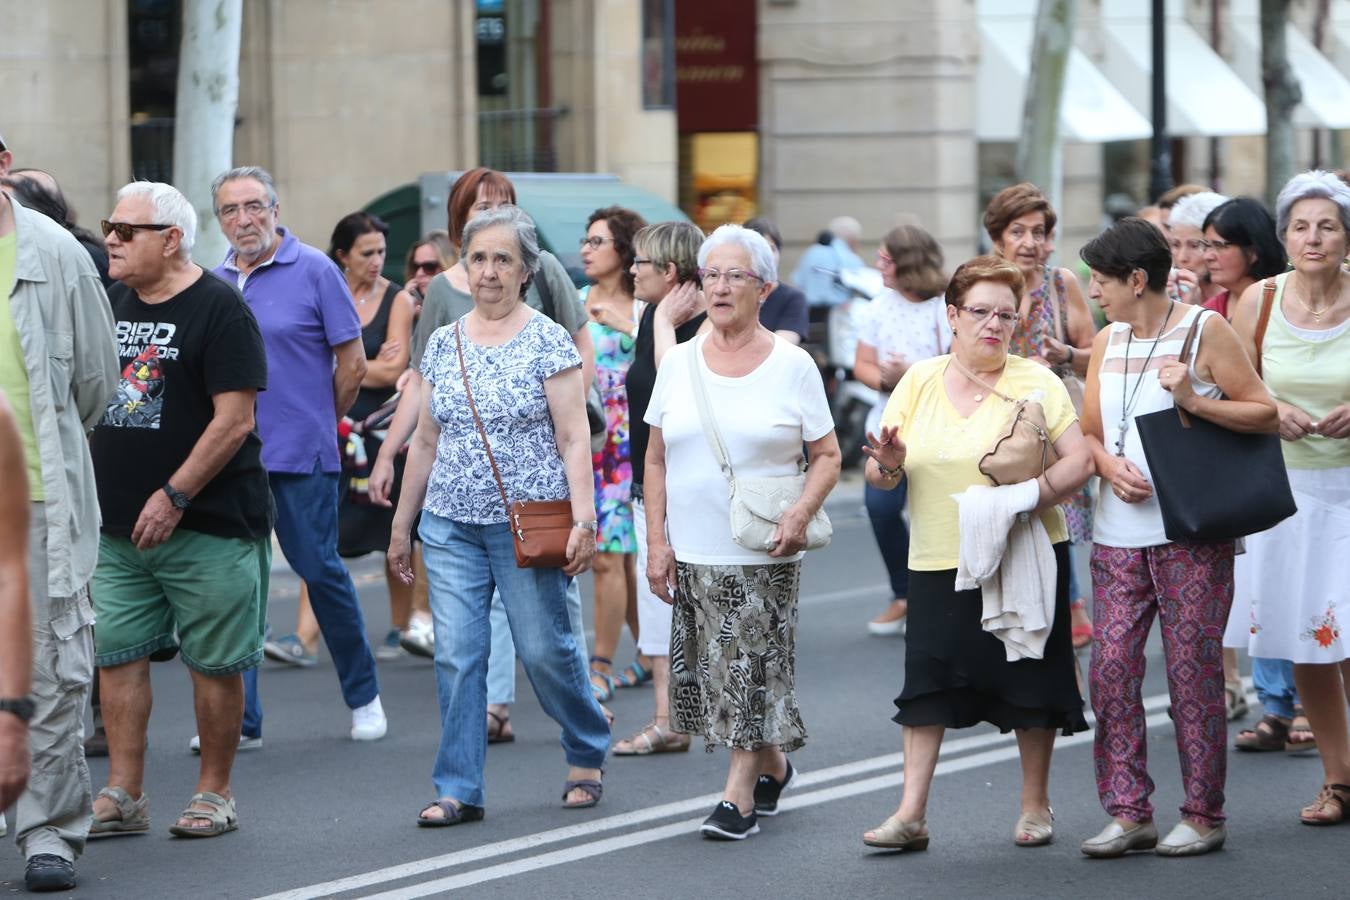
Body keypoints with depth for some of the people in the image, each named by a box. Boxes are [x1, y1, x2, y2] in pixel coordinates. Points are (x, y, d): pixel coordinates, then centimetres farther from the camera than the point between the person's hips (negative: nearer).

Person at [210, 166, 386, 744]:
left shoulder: (314, 271, -5)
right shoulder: (214, 281, 9)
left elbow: (352, 361, -2)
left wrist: (319, 423, 6)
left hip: (300, 457, -4)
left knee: (321, 571, 1)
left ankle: (363, 697, 19)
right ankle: (239, 719, 8)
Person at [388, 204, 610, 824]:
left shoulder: (548, 342, -4)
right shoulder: (443, 344, 9)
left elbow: (574, 438, -8)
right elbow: (426, 441, 15)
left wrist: (583, 520, -17)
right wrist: (401, 524, 15)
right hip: (451, 525, 4)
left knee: (544, 650, 1)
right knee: (456, 657, -1)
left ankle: (588, 755, 26)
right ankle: (457, 790, 2)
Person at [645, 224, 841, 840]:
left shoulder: (792, 366, -1)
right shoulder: (678, 362, 7)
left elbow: (827, 455, 1)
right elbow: (656, 459, 10)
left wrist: (801, 513, -16)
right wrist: (656, 541, 2)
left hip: (763, 556, -3)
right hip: (693, 553, 3)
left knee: (752, 668, -5)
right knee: (711, 670, 6)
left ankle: (740, 794, 0)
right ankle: (774, 765, 27)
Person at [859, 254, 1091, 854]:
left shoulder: (1036, 382, 0)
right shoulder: (919, 382, 7)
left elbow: (1080, 460, -8)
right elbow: (878, 474, 8)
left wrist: (1030, 495, -24)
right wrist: (889, 466, -15)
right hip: (938, 561, 2)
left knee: (1030, 681, 5)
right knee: (927, 683, -4)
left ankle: (1035, 805, 21)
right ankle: (911, 815, -1)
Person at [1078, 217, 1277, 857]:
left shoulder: (1204, 330, -4)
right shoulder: (1107, 343, 13)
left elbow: (1264, 413, -5)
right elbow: (1088, 433, 18)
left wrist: (1195, 400, -18)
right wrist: (1110, 466, -4)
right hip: (1118, 534, 6)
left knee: (1193, 672, -2)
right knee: (1111, 669, -1)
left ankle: (1203, 815, 7)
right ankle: (1128, 814, 5)